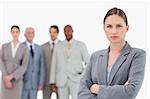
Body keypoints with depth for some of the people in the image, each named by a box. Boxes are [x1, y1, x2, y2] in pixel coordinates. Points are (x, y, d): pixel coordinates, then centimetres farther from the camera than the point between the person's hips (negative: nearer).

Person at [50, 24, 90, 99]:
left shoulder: (81, 45, 5)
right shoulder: (58, 46, 9)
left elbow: (88, 62, 5)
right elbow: (54, 65, 8)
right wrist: (52, 82, 4)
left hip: (76, 80, -2)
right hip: (61, 81, 2)